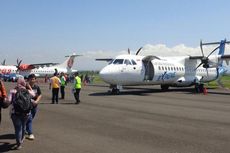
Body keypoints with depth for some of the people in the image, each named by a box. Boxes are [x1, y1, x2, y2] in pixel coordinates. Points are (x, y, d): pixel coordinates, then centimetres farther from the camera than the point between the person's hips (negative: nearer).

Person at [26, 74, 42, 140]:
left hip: (34, 105, 5)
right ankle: (30, 134, -6)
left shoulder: (37, 87, 1)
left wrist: (37, 101, -10)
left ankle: (26, 129, 41)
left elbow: (40, 95, 6)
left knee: (31, 118, 18)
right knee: (29, 119, -9)